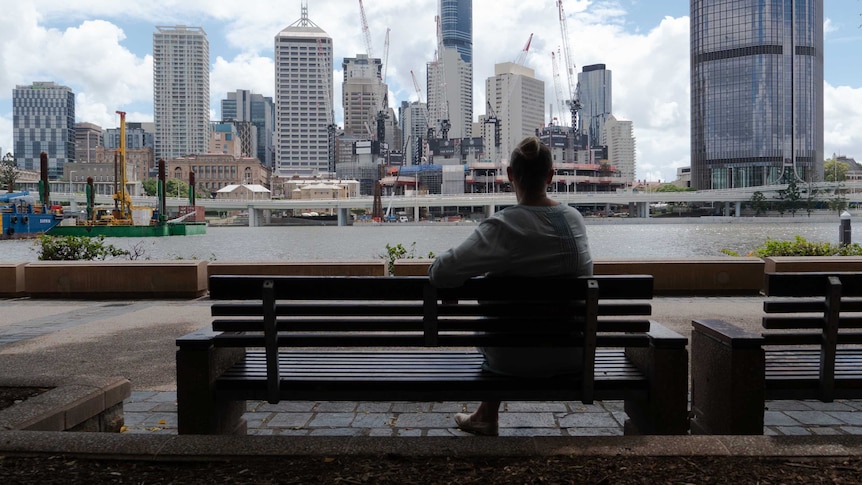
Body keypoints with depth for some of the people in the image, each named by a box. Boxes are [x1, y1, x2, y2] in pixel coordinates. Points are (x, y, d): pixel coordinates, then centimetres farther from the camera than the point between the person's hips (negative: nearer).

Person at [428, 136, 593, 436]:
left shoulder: (503, 226, -24)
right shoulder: (575, 220, -4)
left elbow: (441, 273, -29)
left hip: (517, 359, -5)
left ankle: (488, 418, 47)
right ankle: (485, 415, 47)